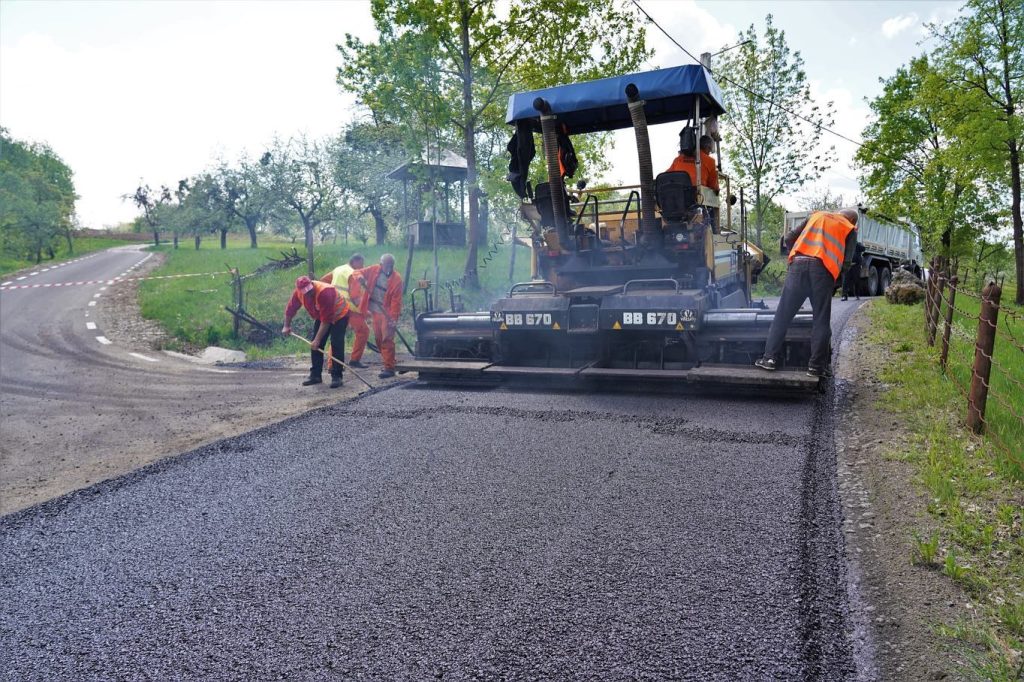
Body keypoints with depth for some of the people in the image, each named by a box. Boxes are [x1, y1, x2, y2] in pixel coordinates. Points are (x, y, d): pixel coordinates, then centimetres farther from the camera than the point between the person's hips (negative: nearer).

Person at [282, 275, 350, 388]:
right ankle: (315, 375, 10)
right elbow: (291, 309, 1)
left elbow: (326, 320, -36)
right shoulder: (298, 293, -19)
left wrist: (317, 340, -32)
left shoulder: (324, 292, -39)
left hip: (339, 315, -7)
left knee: (336, 345, -16)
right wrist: (286, 326, 7)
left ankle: (337, 376, -11)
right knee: (315, 345, 1)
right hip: (321, 316, 7)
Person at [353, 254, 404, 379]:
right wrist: (360, 276, -16)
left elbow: (396, 300, -15)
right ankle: (389, 362, 26)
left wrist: (394, 318, -22)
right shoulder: (374, 270, 1)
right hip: (375, 311, 6)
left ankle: (389, 368, -6)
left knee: (387, 340, -9)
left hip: (388, 313, -6)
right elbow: (358, 272, 10)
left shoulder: (397, 279, -13)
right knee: (378, 339, 13)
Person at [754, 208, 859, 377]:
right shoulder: (850, 229, 20)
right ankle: (817, 366, 5)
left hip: (798, 264, 2)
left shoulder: (816, 215, 27)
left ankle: (769, 358, 4)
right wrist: (835, 277, 24)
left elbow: (788, 239, 19)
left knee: (782, 315, 6)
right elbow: (846, 262, 9)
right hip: (823, 270, -2)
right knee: (821, 321, 5)